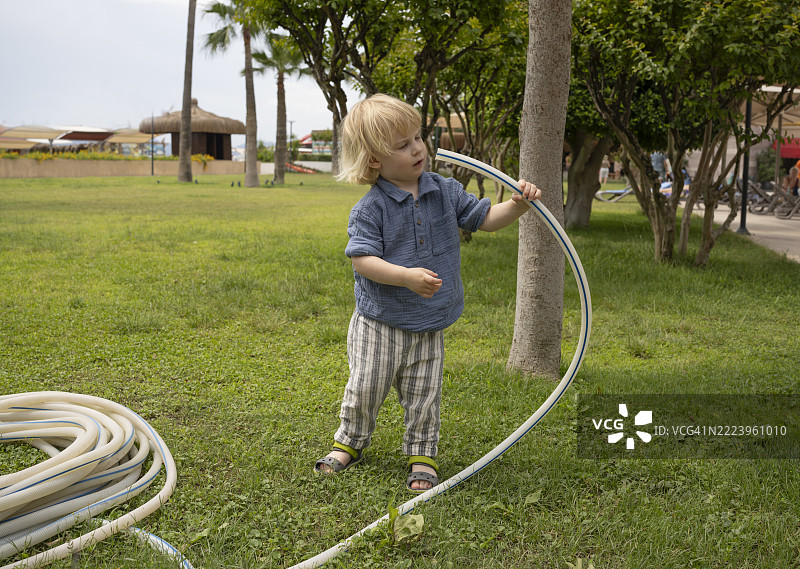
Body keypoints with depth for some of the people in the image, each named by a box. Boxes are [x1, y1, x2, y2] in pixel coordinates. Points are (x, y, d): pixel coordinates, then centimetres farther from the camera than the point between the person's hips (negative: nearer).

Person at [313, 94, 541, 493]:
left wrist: (518, 205, -12)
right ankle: (350, 442, 34)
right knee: (365, 389, 10)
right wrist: (407, 276, -32)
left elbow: (486, 219, 6)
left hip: (427, 326, 3)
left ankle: (422, 456, 27)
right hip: (379, 323, -3)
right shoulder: (370, 208, -14)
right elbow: (361, 260, -20)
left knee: (423, 396, 10)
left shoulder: (445, 192, -1)